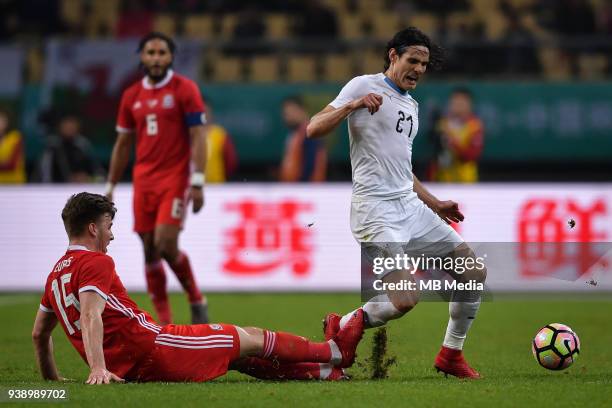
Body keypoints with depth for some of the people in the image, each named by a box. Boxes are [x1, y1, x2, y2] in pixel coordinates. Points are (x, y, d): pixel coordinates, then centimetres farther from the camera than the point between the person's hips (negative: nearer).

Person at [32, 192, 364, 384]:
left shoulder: (56, 273, 16)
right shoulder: (96, 262, -12)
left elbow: (39, 332, 22)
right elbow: (91, 317, -26)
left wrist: (51, 379, 29)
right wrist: (98, 369, -34)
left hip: (127, 370, 10)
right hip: (148, 348, -10)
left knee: (237, 356, 18)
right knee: (247, 339, 6)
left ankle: (322, 371, 24)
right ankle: (336, 352, 20)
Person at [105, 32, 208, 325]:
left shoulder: (185, 89, -3)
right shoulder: (132, 96, 11)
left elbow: (198, 137, -8)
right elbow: (123, 144, 19)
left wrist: (197, 183, -16)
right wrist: (110, 186, 17)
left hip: (175, 178, -5)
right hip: (144, 180, 5)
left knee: (166, 244, -17)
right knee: (150, 251, 3)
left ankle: (196, 300, 5)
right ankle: (164, 322, 11)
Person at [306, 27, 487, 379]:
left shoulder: (412, 106, 21)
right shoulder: (364, 86, -3)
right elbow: (314, 130, -11)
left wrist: (435, 204, 27)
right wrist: (351, 106, -25)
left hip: (410, 206, 9)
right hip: (376, 209, -9)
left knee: (474, 272, 6)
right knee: (405, 300, -21)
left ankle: (451, 355, 20)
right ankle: (340, 328, 4)